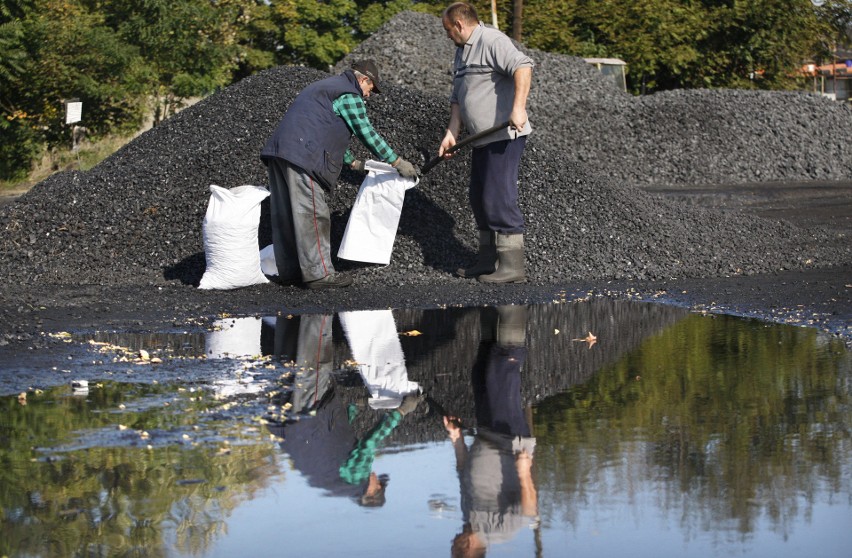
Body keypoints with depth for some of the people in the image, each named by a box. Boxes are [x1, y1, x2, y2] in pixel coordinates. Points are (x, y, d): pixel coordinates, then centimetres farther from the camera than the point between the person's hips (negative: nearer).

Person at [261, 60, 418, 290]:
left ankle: (289, 270, 16)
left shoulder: (326, 86, 30)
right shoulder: (349, 95, -1)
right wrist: (397, 162, 6)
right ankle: (319, 273, -9)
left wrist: (352, 162, 42)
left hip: (277, 151, 10)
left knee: (285, 215, 11)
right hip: (302, 156, -10)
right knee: (312, 214, -9)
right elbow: (367, 134, -1)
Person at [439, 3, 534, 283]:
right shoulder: (462, 52, 20)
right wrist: (452, 133, 8)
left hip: (504, 136, -10)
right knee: (480, 199, 14)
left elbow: (523, 67, -26)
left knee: (499, 197, -12)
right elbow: (457, 98, 19)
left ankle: (512, 266, -10)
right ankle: (489, 260, 22)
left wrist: (518, 108, -36)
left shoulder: (491, 41, -12)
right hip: (482, 140, 10)